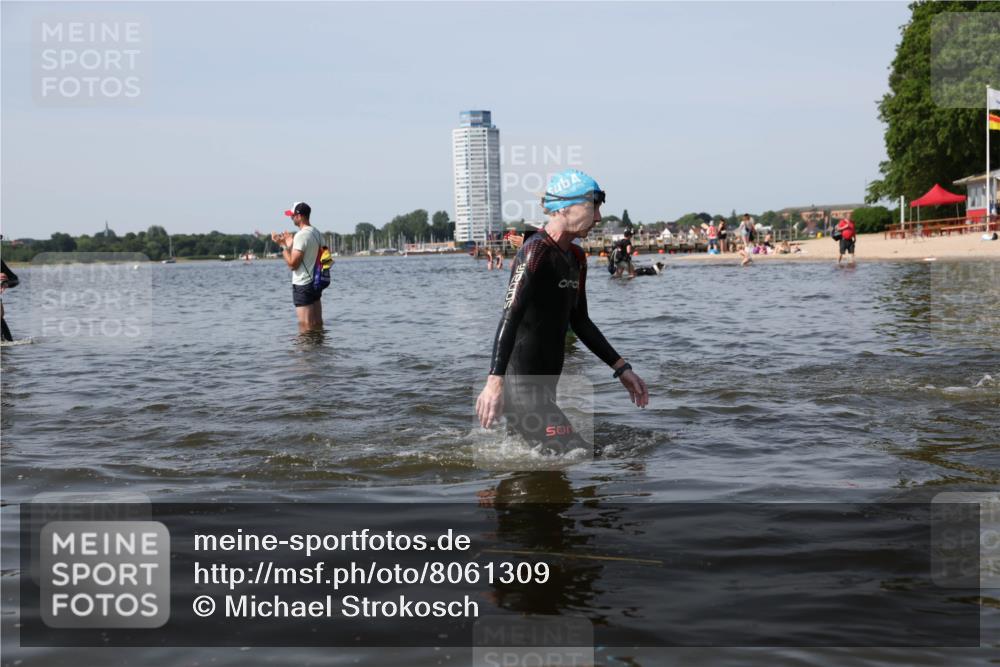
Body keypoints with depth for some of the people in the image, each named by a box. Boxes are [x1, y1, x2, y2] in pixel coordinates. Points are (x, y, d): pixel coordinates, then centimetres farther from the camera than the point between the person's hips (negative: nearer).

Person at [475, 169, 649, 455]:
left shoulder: (576, 258, 14)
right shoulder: (536, 252, -14)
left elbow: (580, 321, 24)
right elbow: (510, 318, -25)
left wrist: (622, 368, 21)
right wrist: (495, 381, -35)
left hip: (545, 386, 10)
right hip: (522, 388, -10)